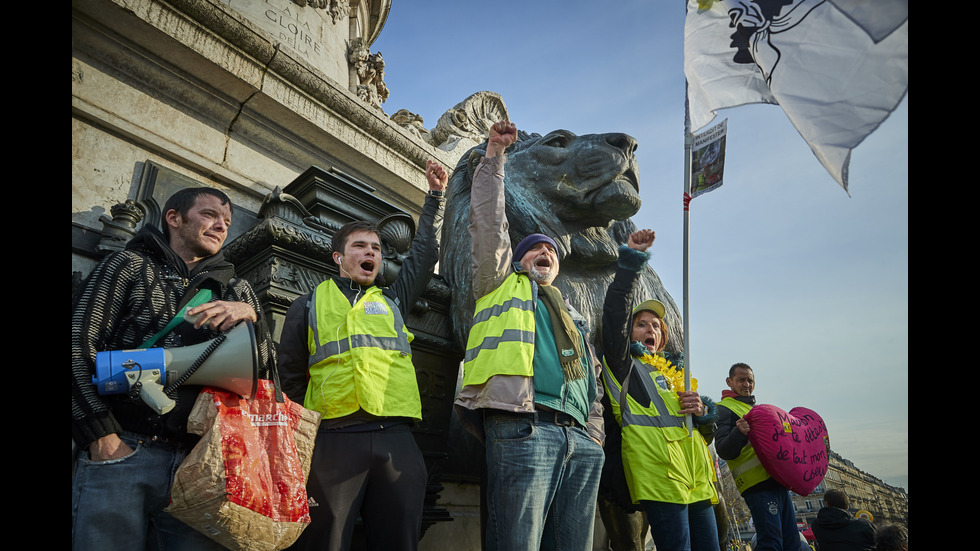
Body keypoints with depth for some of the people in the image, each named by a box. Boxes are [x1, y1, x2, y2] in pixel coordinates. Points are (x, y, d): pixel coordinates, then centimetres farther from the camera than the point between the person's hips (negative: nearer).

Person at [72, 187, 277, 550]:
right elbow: (78, 345, -1)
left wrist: (249, 315, -7)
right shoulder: (130, 265, 10)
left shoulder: (237, 290, 19)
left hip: (199, 462, 3)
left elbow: (268, 368, 13)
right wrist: (102, 437, -10)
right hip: (121, 451, -2)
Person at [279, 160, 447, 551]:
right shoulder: (309, 306, 16)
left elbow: (425, 253, 24)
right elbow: (291, 381, 16)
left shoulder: (393, 300, 22)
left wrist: (435, 195, 26)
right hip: (332, 441, -2)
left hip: (396, 441, 2)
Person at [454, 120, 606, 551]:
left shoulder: (574, 318, 33)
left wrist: (594, 436, 14)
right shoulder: (504, 285, 20)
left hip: (579, 440, 6)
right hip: (522, 427, -5)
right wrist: (494, 155, 10)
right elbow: (488, 219, 11)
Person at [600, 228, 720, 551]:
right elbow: (615, 312, -8)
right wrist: (631, 259, -11)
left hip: (698, 480, 7)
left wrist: (702, 412, 3)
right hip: (661, 476, -7)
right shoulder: (624, 365, 9)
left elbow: (709, 430, 26)